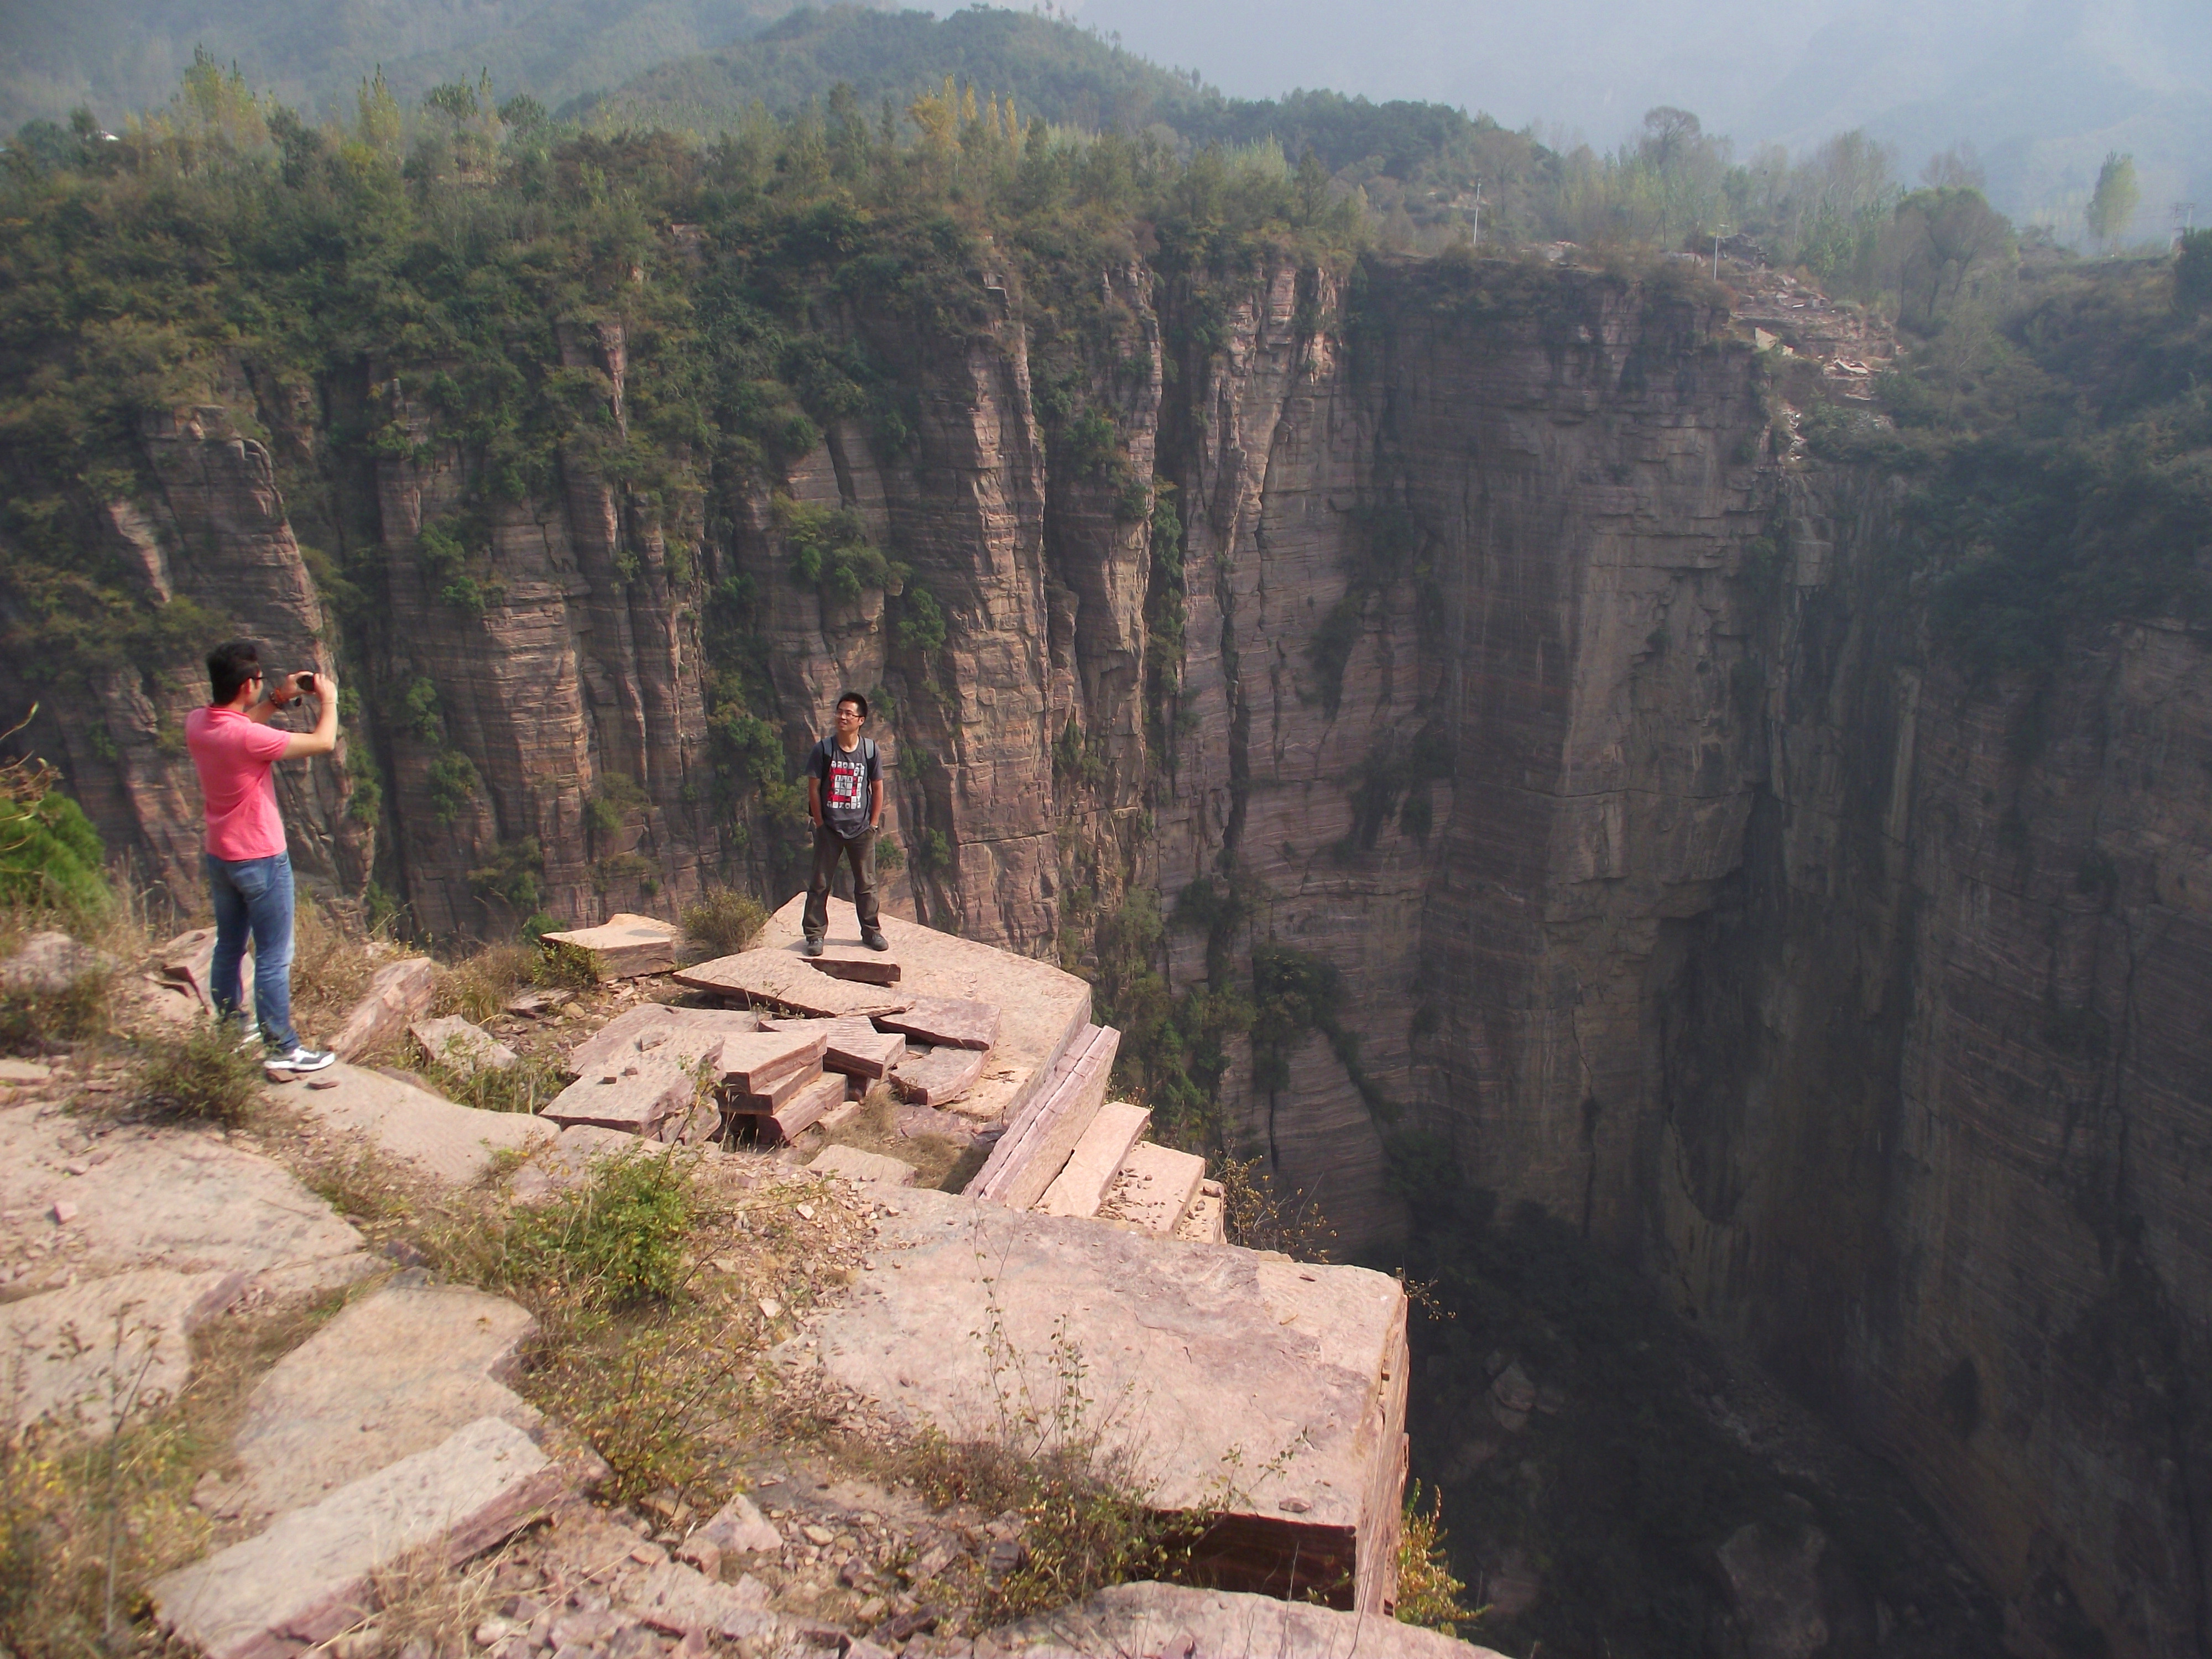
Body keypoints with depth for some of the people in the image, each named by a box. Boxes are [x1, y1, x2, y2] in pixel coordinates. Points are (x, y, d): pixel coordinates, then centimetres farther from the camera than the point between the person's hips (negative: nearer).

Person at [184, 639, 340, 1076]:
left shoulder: (196, 724, -3)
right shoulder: (249, 738, -27)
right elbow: (324, 742, -18)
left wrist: (278, 700, 13)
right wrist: (328, 699, -2)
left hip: (220, 856, 8)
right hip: (261, 860, -8)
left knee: (228, 948, 20)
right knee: (274, 957, 1)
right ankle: (282, 1050, 8)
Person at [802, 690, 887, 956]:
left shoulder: (869, 749, -3)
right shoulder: (824, 749, -7)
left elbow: (878, 788, 5)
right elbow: (813, 788, -4)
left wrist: (873, 824, 2)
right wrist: (820, 824, -5)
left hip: (861, 829, 1)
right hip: (829, 828, -1)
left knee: (866, 883, 10)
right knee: (820, 883, 4)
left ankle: (871, 931, 23)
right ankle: (814, 934, 13)